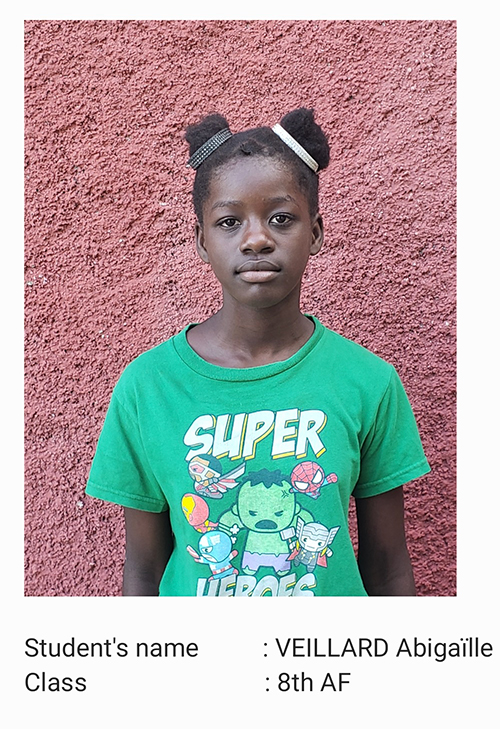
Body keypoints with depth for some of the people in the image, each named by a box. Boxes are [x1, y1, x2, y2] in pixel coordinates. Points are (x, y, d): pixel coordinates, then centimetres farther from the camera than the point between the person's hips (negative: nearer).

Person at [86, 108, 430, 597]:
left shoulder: (369, 382, -15)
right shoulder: (145, 386, -16)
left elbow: (387, 566, -6)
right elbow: (143, 569, -7)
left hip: (337, 591, 1)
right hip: (192, 592, 1)